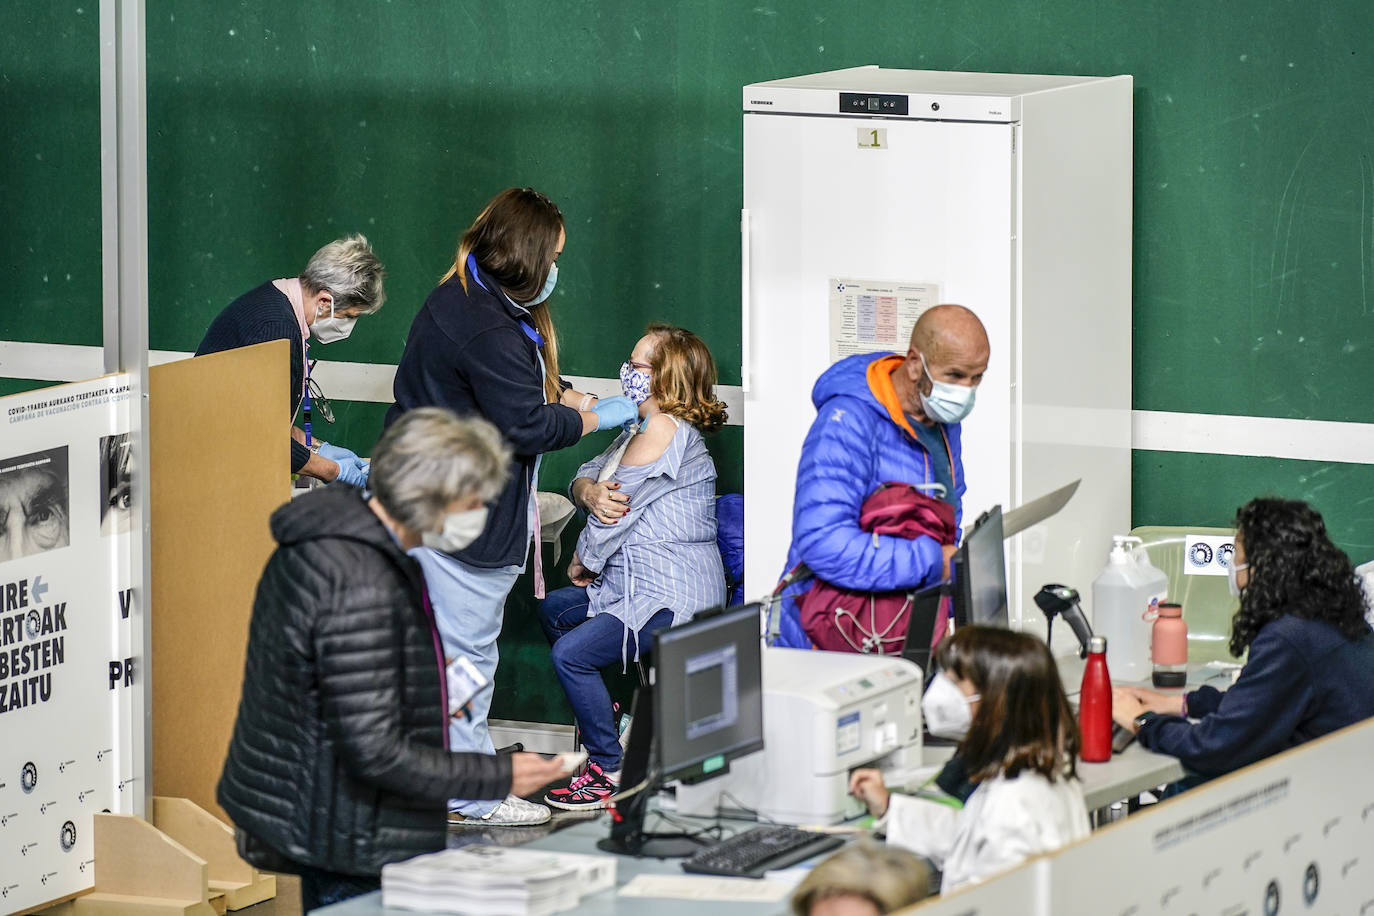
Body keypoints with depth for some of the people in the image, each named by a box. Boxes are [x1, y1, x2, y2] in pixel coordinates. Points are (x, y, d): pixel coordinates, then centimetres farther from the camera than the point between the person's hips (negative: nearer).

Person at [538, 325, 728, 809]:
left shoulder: (663, 432, -19)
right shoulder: (642, 429, 15)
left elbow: (614, 517, -16)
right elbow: (586, 476, 12)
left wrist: (582, 563, 2)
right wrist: (590, 492, -14)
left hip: (673, 599, -11)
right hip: (633, 584, 11)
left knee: (571, 654, -19)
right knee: (554, 609, 23)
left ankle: (610, 769, -11)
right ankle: (600, 715, 29)